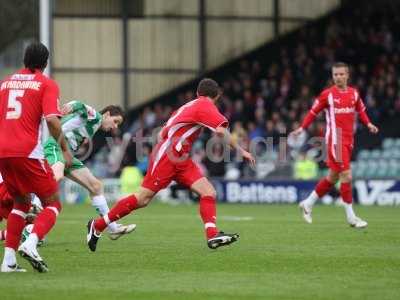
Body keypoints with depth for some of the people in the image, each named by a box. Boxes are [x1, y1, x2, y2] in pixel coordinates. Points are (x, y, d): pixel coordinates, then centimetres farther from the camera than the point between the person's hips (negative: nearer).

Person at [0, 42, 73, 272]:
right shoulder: (47, 84, 2)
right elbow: (51, 119, -12)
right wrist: (65, 148, -3)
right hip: (28, 151, -6)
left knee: (21, 202, 22)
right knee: (53, 203, 6)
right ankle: (31, 244, -21)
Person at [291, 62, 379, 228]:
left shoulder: (354, 93, 8)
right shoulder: (327, 94, -5)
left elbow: (361, 110, 21)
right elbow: (313, 112, 0)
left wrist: (368, 124, 5)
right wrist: (302, 128, -8)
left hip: (348, 140, 6)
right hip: (335, 140, -6)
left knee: (333, 177, 13)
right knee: (346, 176, -11)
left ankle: (308, 204, 28)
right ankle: (351, 217, -5)